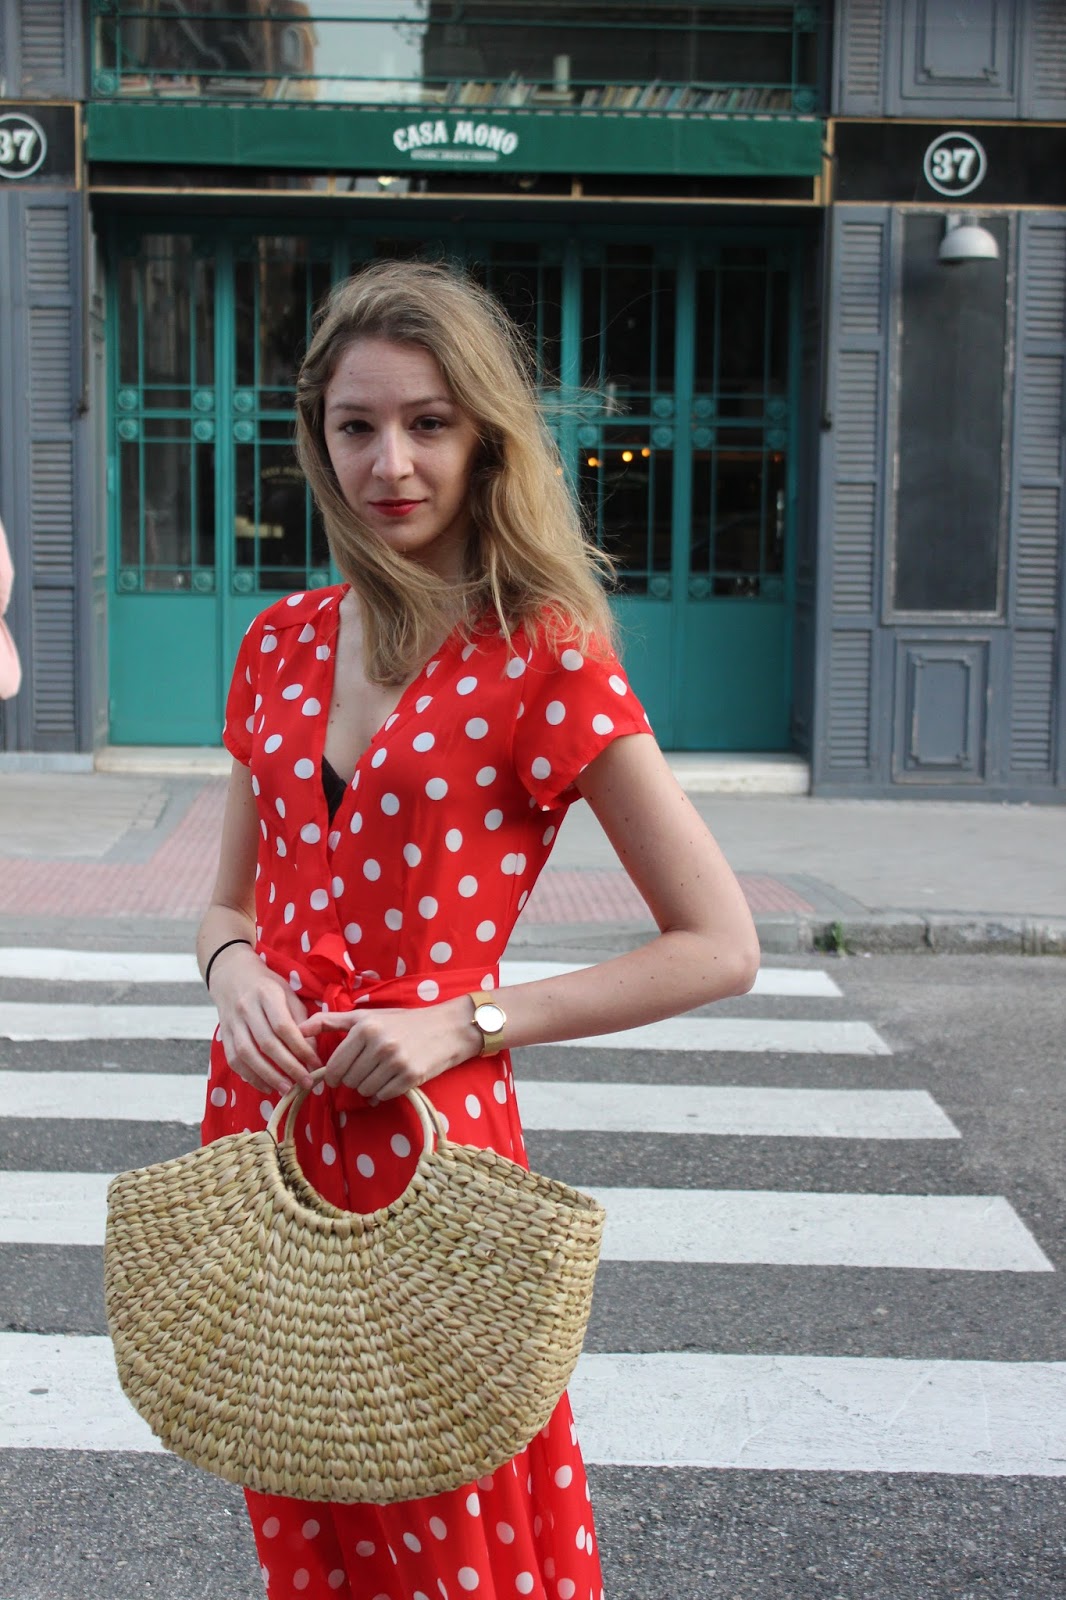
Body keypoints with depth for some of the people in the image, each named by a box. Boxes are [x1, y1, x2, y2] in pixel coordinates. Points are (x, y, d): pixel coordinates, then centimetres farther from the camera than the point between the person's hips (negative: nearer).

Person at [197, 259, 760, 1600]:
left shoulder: (544, 659, -10)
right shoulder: (281, 643, 7)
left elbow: (719, 947, -10)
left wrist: (466, 1021, -15)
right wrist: (236, 969, -6)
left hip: (425, 1134, -5)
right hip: (260, 1121, 5)